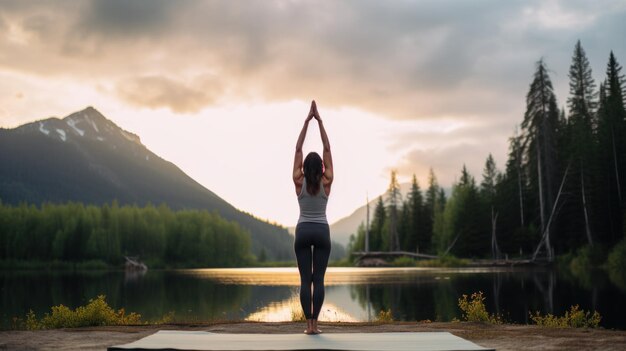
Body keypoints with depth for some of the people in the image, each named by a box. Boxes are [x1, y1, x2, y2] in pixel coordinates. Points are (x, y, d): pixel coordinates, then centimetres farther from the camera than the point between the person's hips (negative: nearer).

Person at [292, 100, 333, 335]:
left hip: (303, 231, 0)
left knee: (305, 280, 2)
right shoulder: (326, 182, -3)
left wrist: (307, 121, 1)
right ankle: (314, 323, -1)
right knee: (318, 280, 2)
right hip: (322, 232, 0)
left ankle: (308, 324, 0)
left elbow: (298, 150, 0)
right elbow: (328, 150, -1)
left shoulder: (299, 181, -3)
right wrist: (319, 121, -1)